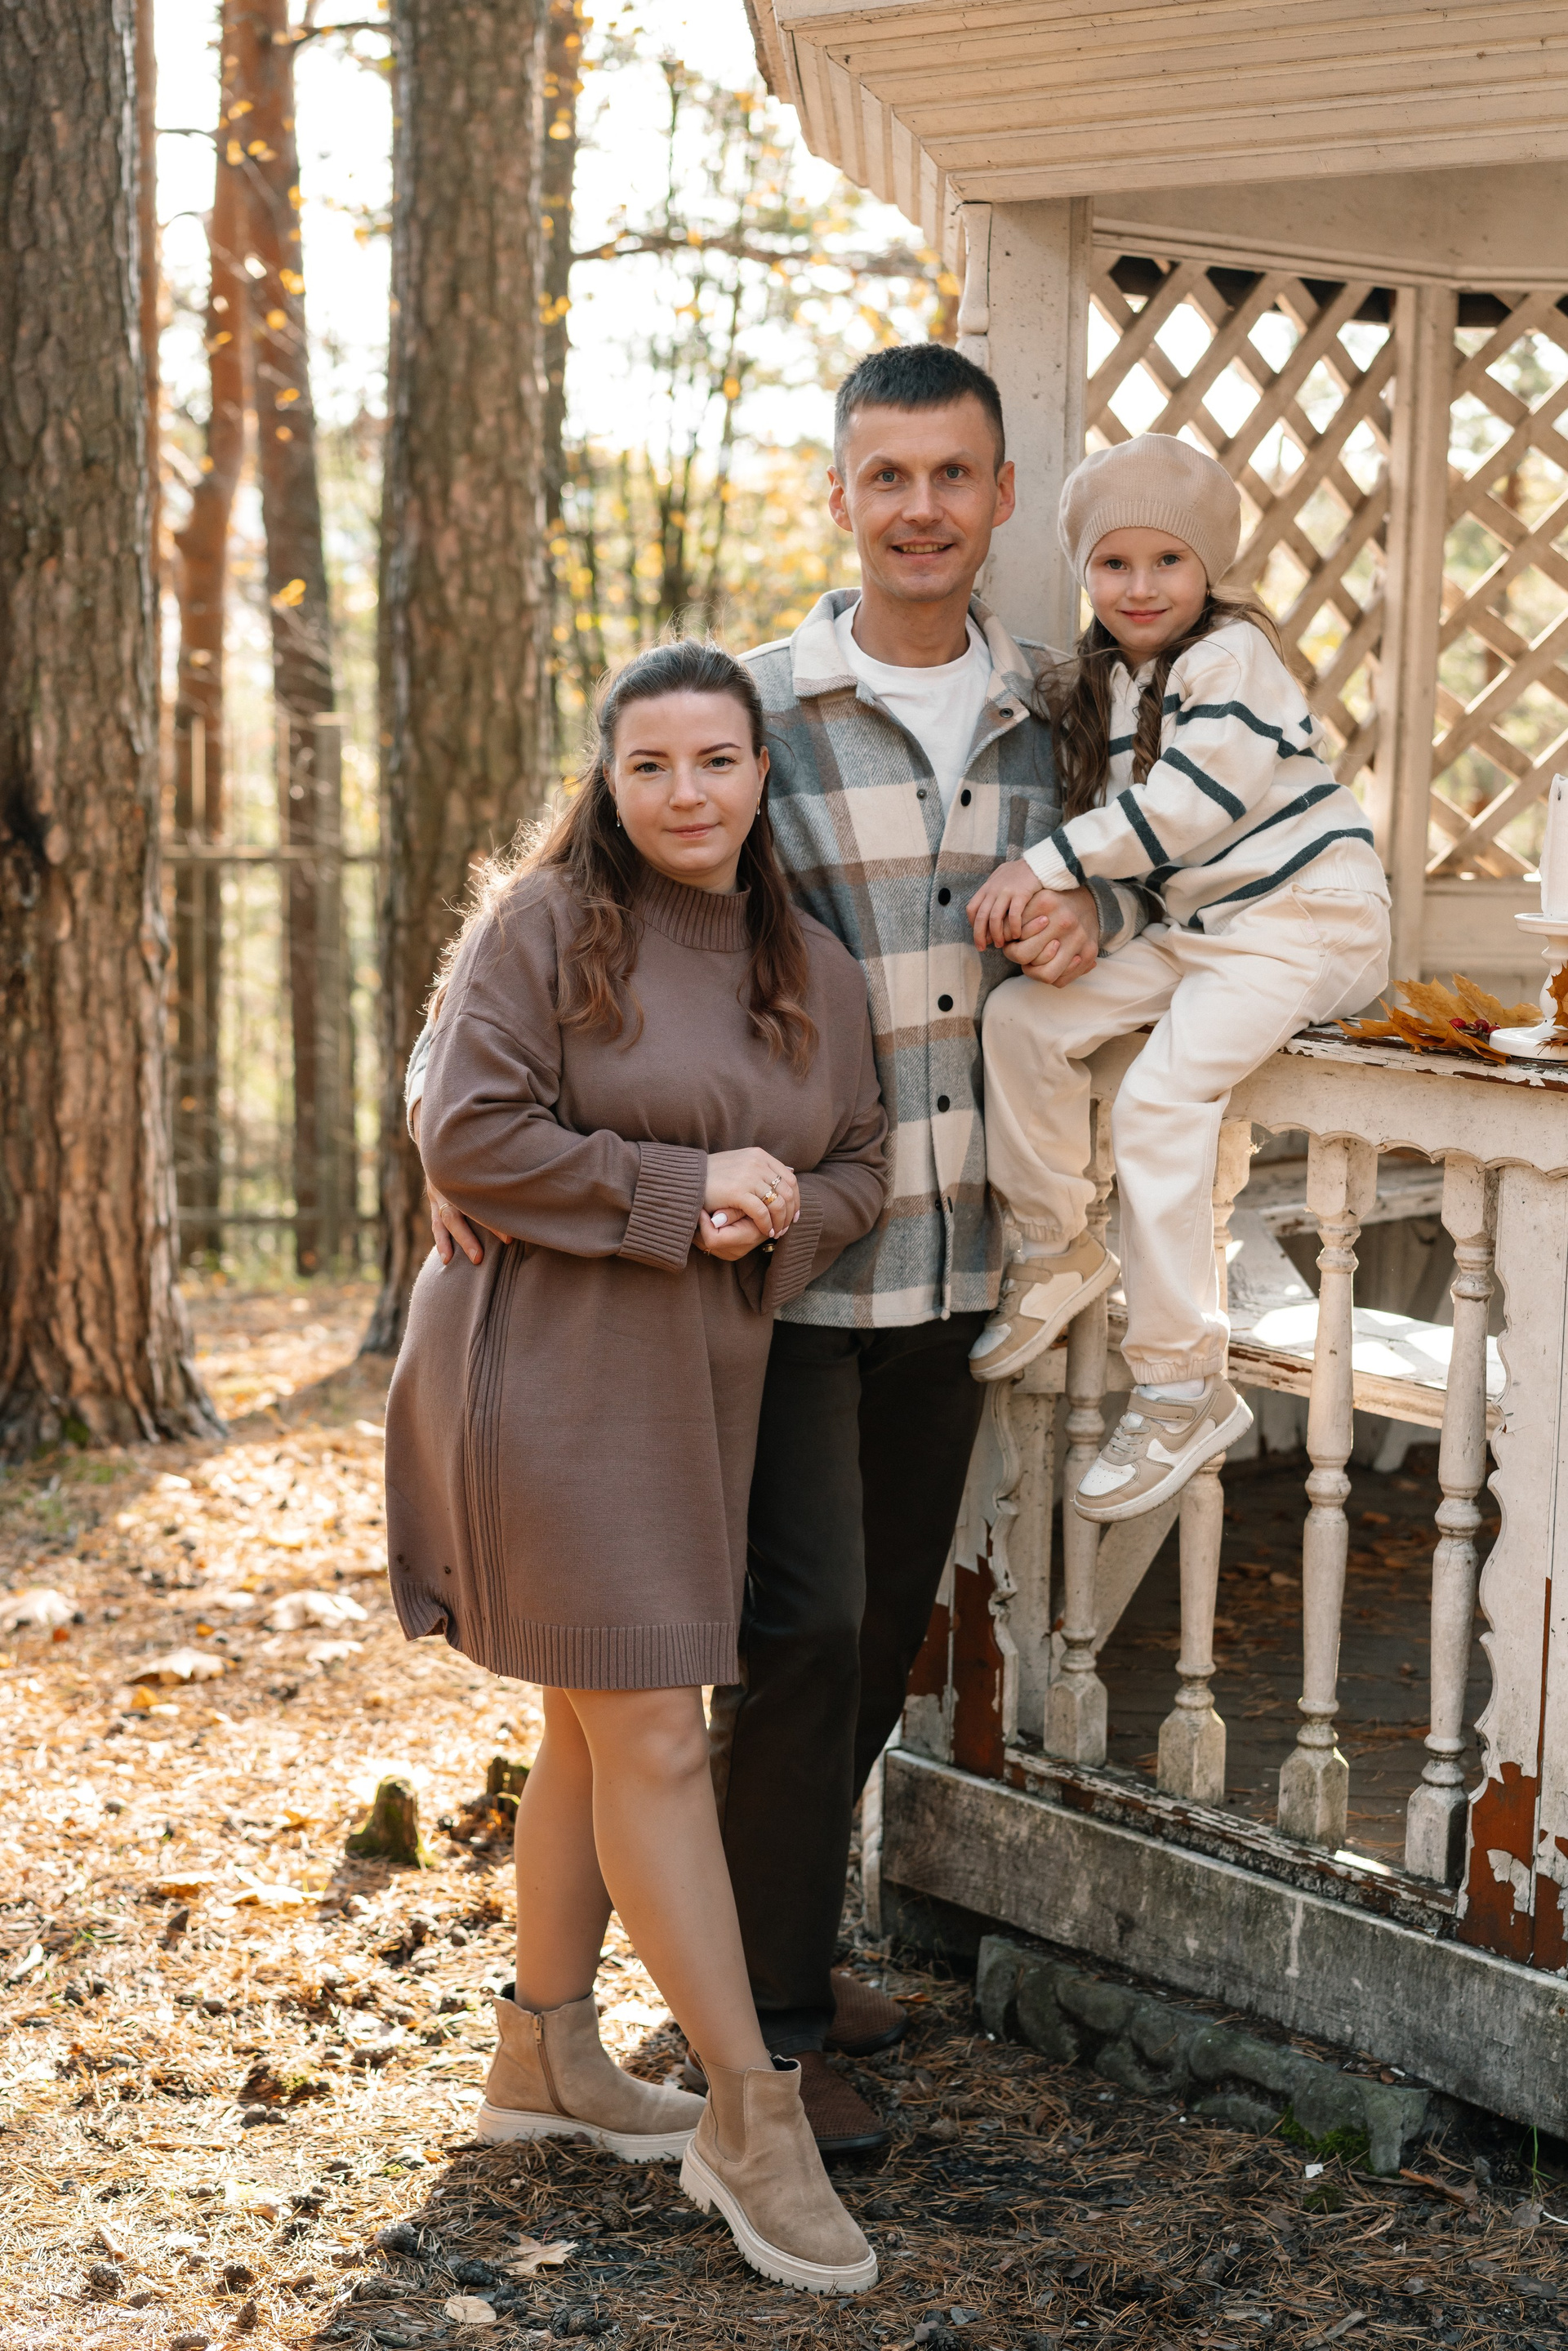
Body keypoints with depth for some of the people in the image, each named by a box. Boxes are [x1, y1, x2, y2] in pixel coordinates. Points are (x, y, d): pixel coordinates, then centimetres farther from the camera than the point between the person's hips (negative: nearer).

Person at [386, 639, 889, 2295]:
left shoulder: (813, 972, 10)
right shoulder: (542, 927, -7)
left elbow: (860, 1166, 12)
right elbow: (469, 1136, -13)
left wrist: (775, 1218, -11)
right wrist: (679, 1186, -16)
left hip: (703, 1378, 7)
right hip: (550, 1366, -7)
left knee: (597, 1726, 17)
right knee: (652, 1737, -6)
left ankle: (544, 2052, 32)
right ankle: (751, 2114, 2)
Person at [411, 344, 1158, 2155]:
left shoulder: (1044, 711, 5)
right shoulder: (752, 711, -9)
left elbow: (1153, 854, 19)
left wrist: (1102, 913, -7)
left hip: (956, 1259, 5)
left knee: (891, 1619, 15)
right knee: (803, 1620, -9)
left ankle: (774, 1925, 34)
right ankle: (768, 2019, 6)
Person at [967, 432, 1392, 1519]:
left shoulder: (1231, 653, -12)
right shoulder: (1093, 686, 12)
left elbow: (1190, 803, -22)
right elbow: (1105, 814, 17)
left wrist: (1048, 863, -23)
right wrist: (1050, 899, -3)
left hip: (1306, 917, -8)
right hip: (1195, 928, 8)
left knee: (1161, 1094, -24)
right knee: (1024, 1015, -6)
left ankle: (1184, 1388, -18)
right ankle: (1060, 1249, 10)